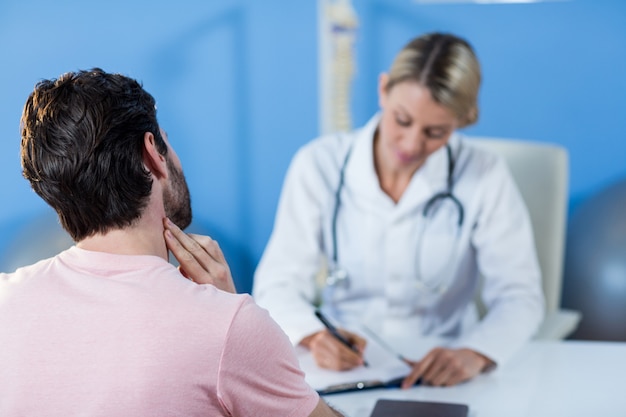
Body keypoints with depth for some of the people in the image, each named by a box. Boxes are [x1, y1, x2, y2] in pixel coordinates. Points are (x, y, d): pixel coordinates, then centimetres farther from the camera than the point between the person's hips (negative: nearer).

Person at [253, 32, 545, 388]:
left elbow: (519, 296, -8)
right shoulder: (319, 165, -6)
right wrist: (316, 338, -27)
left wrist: (474, 354, -29)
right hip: (343, 367, -1)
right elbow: (278, 283, -6)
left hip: (440, 375, 2)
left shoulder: (485, 177, -7)